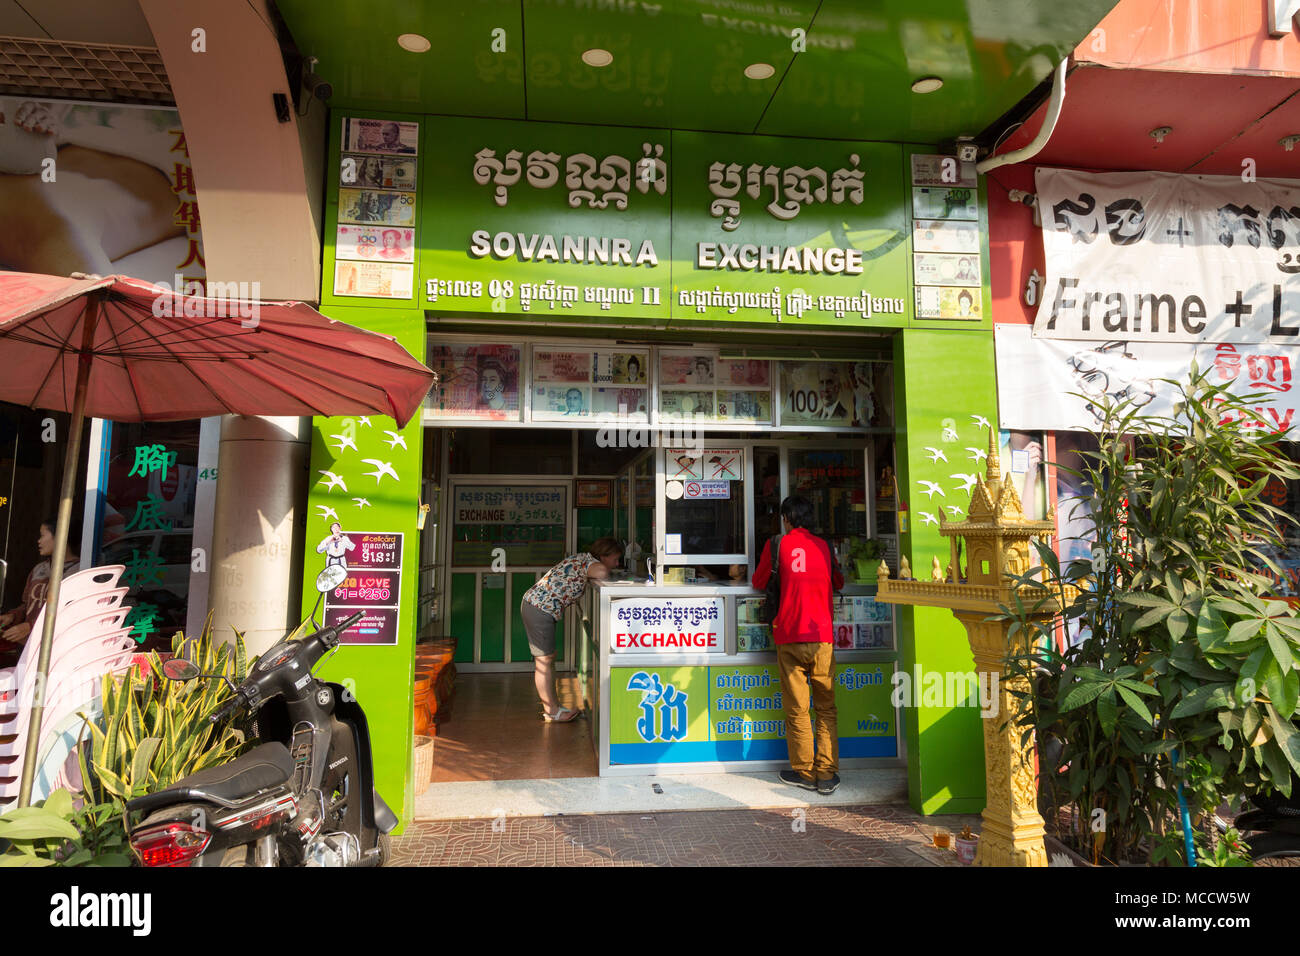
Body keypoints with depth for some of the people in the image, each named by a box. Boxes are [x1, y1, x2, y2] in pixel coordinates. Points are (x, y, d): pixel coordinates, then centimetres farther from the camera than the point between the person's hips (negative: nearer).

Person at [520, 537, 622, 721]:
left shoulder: (582, 558, 15)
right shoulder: (589, 560, -13)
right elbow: (601, 572, -33)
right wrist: (606, 572, -11)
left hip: (533, 602, 10)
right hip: (540, 609, -10)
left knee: (548, 657, 15)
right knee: (544, 660, -2)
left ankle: (553, 705, 25)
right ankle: (551, 711, 7)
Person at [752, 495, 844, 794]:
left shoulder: (777, 544, 2)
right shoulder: (824, 546, 9)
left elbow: (759, 582, 12)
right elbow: (839, 582, 24)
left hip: (789, 637, -2)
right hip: (822, 637, 2)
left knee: (796, 708, 5)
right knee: (826, 708, 9)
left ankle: (804, 772, 11)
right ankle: (826, 774, 7)